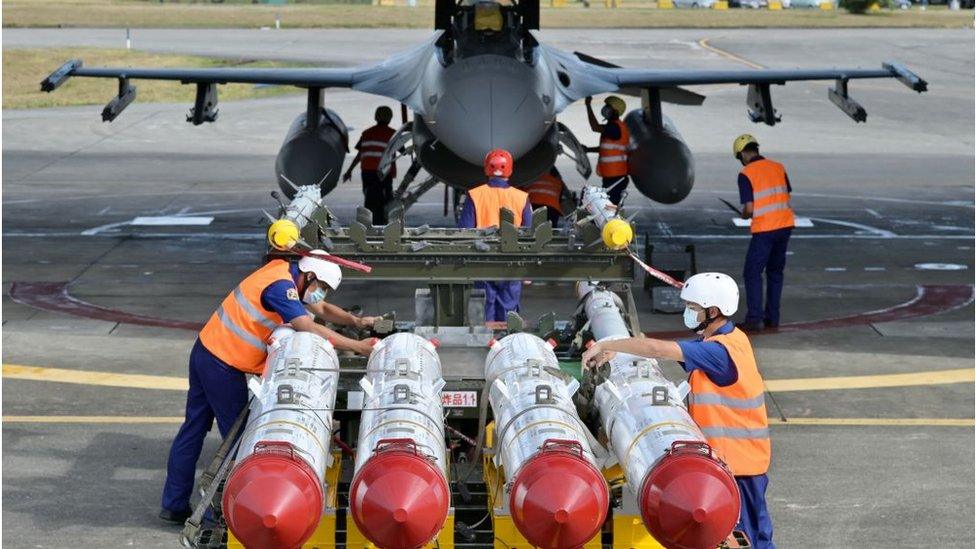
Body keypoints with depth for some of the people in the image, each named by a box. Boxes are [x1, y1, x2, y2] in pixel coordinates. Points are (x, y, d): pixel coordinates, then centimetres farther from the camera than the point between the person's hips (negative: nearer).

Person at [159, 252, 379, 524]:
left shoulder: (286, 273, 9)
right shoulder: (280, 286, -20)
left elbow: (323, 309, 19)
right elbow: (309, 329, -28)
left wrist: (356, 321, 6)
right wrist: (357, 346, -24)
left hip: (205, 351, 10)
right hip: (223, 365, -10)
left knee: (194, 428, 13)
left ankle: (174, 505, 20)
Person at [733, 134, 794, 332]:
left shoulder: (746, 174, -9)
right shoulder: (778, 167, 8)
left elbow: (749, 209, -13)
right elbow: (787, 198, 11)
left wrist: (744, 215, 9)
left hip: (764, 229, -6)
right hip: (785, 225, 6)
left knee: (752, 273, 2)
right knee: (775, 272, 16)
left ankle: (754, 319, -4)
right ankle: (772, 317, 18)